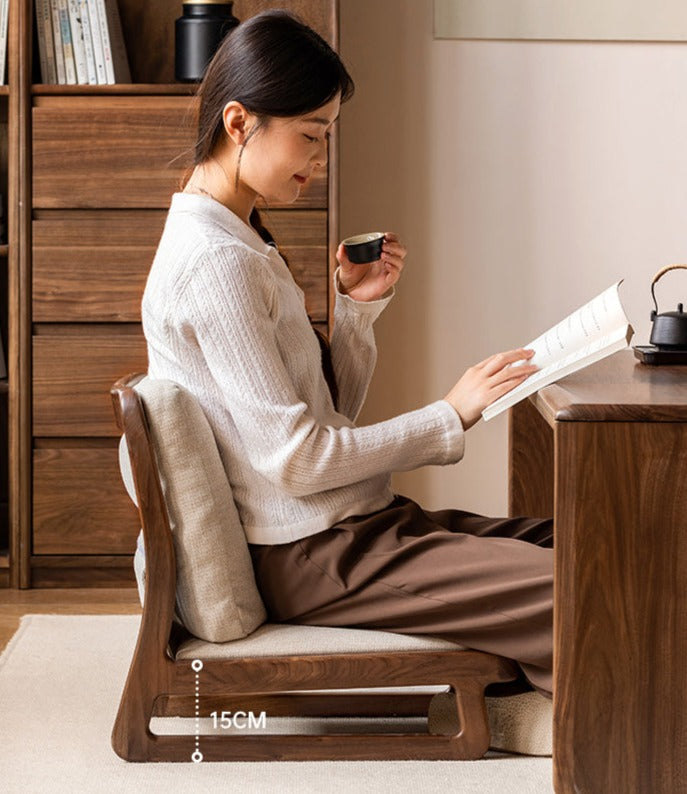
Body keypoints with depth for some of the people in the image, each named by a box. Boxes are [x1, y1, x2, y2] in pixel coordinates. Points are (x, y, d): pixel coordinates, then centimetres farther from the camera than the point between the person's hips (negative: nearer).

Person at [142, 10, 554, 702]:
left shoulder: (236, 242, 15)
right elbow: (295, 458, -19)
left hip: (351, 525, 10)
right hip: (312, 558, -10)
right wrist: (450, 416, -12)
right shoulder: (216, 261, -16)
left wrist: (357, 306, 2)